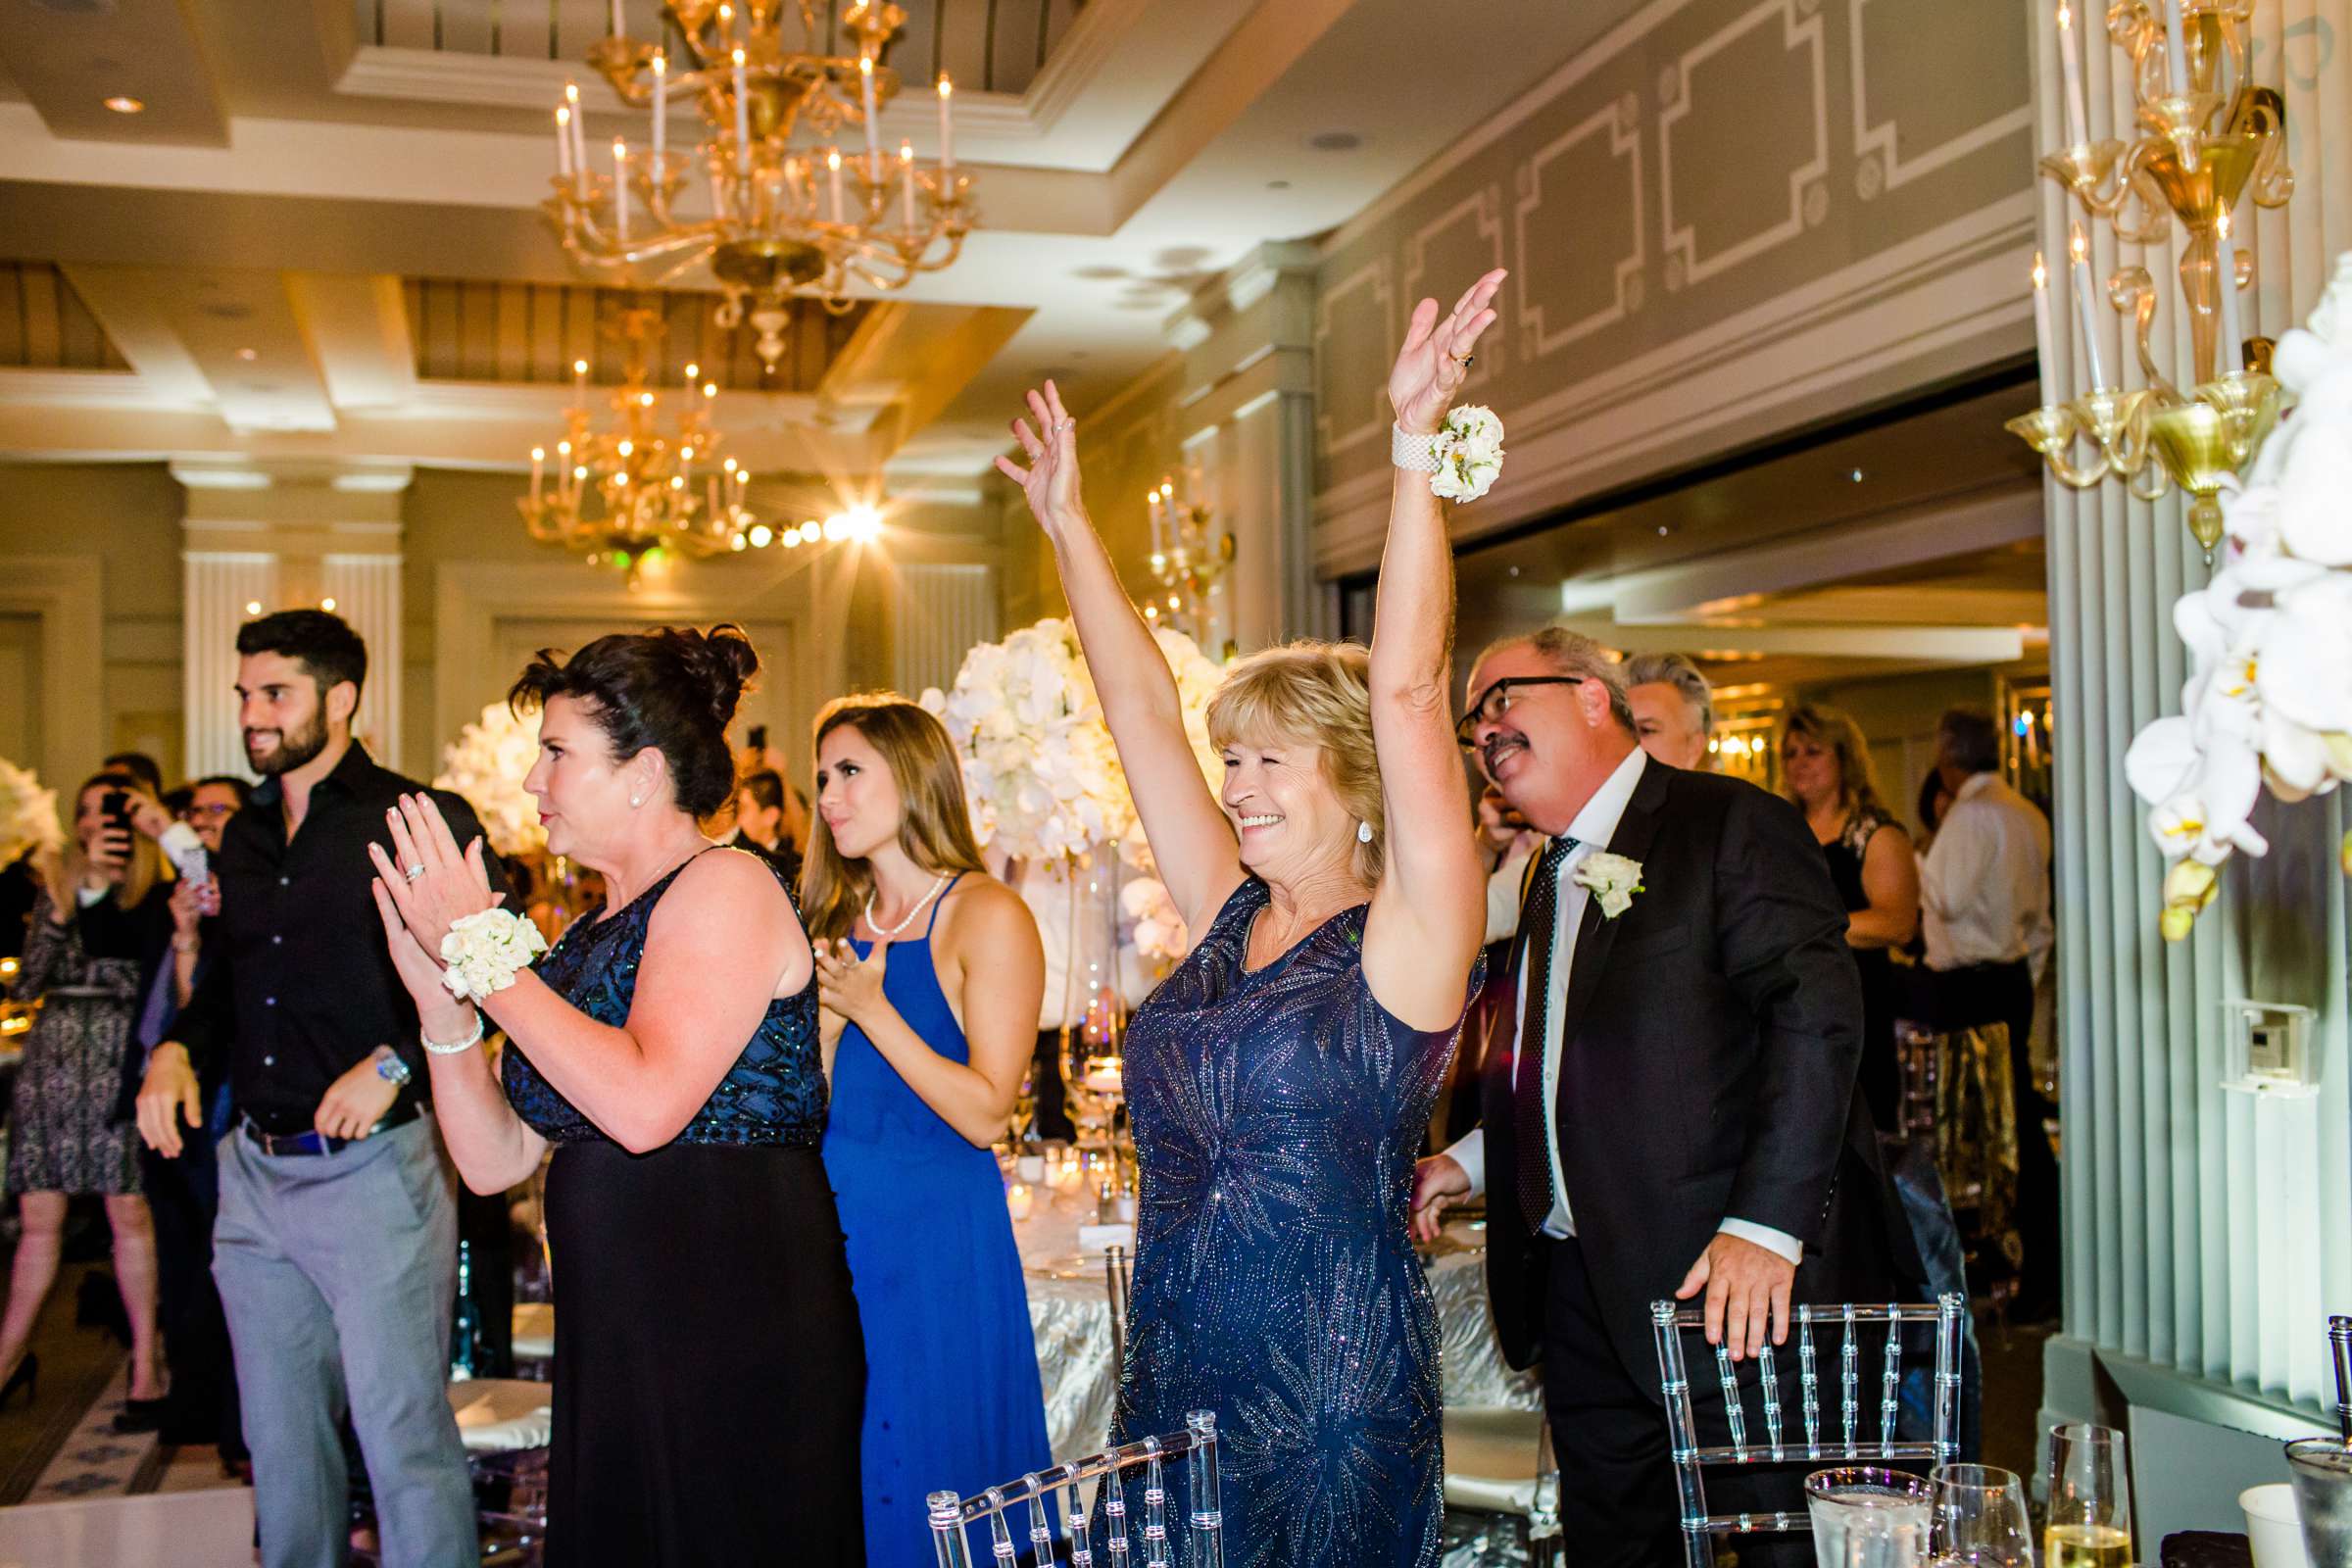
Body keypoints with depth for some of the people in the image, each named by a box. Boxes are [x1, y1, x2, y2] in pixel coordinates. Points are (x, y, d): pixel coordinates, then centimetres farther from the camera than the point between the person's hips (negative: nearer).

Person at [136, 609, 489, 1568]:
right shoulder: (245, 836, 14)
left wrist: (393, 1063, -22)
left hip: (375, 1171, -7)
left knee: (404, 1437, -4)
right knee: (280, 1439, 16)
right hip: (257, 1171, 7)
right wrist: (178, 1048, 6)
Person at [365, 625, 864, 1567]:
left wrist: (487, 955, -15)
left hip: (737, 1343, -8)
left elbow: (645, 1106, -24)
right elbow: (495, 1162, 10)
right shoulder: (591, 938, 13)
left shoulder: (725, 888, -9)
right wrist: (439, 993, -1)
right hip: (614, 1343, 8)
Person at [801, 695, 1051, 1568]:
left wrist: (871, 1010, -17)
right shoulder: (840, 918, 11)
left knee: (922, 1484, 3)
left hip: (933, 1235, -6)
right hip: (832, 1225, 6)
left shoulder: (987, 916, -9)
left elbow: (984, 1113, -15)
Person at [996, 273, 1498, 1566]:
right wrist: (1067, 521, 15)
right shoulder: (1228, 918, 8)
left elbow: (1406, 691, -18)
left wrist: (1420, 440, -23)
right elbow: (1141, 711, 12)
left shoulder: (1410, 938, -8)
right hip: (1171, 1387, 6)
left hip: (1333, 1410, -6)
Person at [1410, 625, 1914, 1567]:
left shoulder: (1733, 826, -8)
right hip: (1584, 1302, 8)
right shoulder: (1548, 878, 19)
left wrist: (1766, 1225, -26)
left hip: (1741, 1287, -8)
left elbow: (1816, 1014, -19)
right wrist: (1470, 1163, 13)